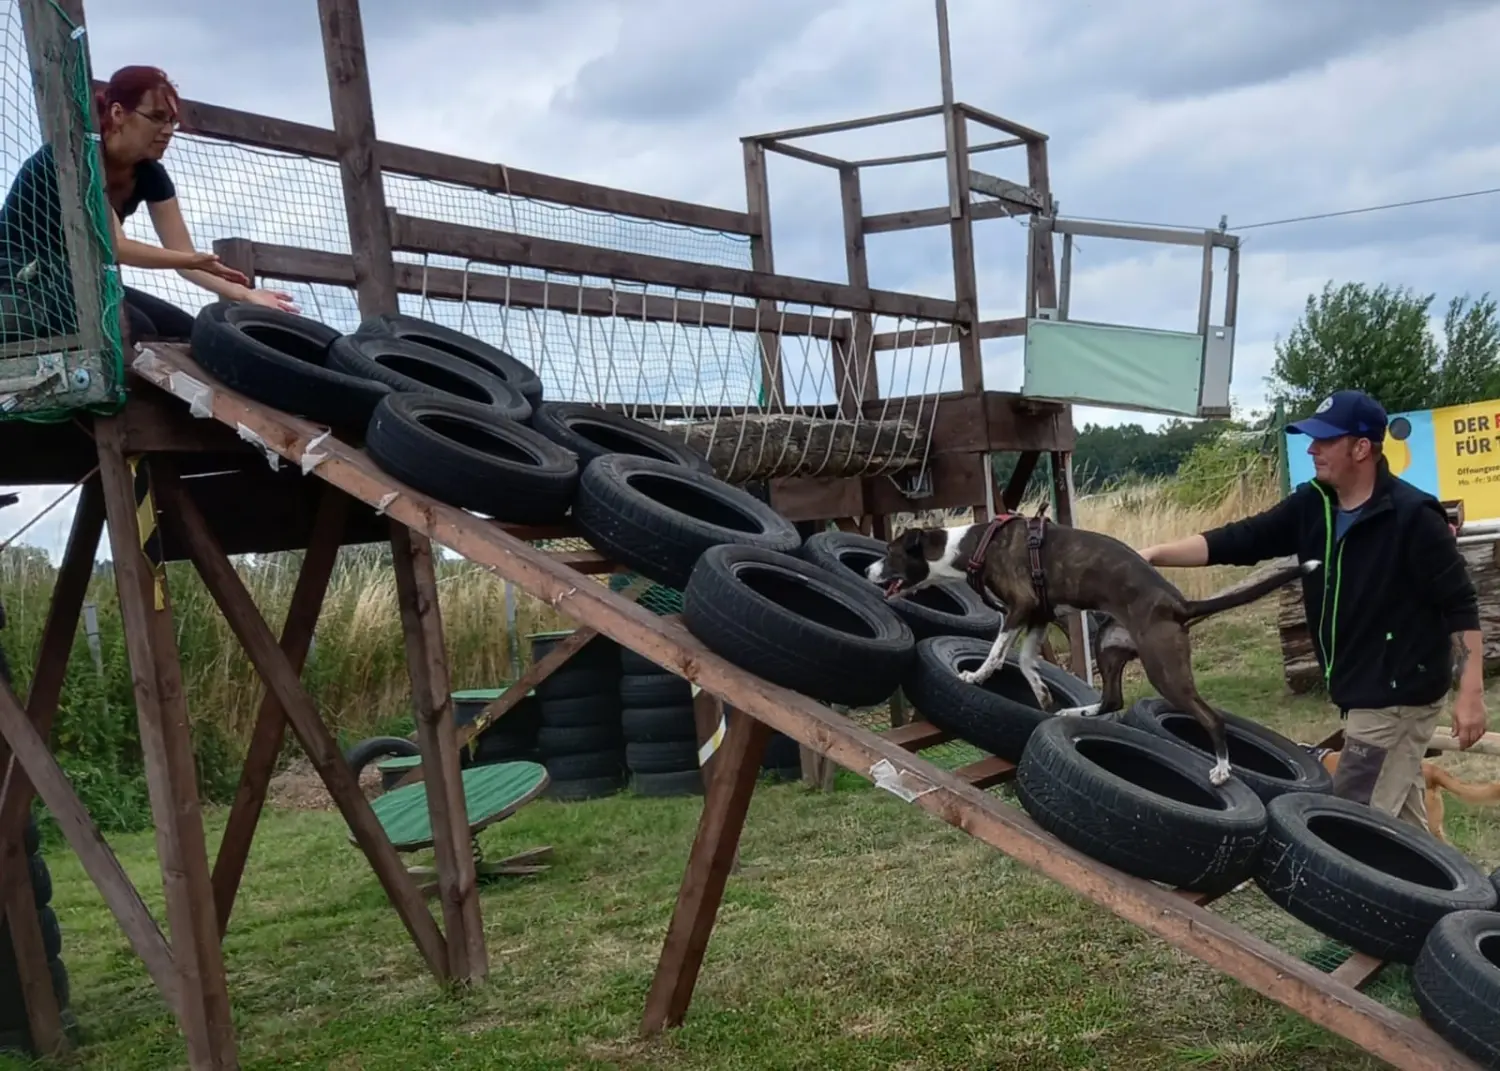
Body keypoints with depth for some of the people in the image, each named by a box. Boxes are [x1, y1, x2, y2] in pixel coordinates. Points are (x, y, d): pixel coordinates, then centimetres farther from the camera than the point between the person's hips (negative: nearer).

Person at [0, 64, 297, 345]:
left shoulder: (150, 174, 0)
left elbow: (184, 256, -4)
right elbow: (112, 246, -30)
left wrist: (244, 294, -20)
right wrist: (194, 260, -37)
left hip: (78, 282, 8)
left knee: (184, 331, -8)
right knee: (135, 331, -29)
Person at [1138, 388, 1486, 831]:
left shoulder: (1413, 515, -18)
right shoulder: (1311, 506, 2)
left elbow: (1461, 606, -15)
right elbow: (1238, 540, -1)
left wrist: (1471, 694, -18)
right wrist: (1153, 554, -11)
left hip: (1398, 696, -8)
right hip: (1359, 694, 8)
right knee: (1400, 820, 17)